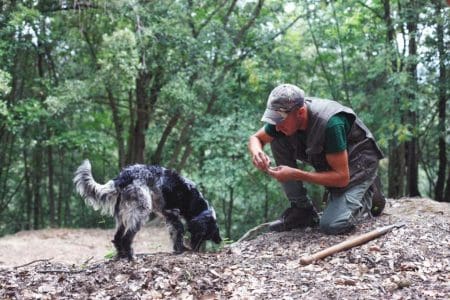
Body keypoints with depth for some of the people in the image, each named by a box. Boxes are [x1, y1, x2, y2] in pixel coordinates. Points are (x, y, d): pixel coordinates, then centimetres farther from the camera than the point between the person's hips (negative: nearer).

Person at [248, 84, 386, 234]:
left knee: (332, 225, -25)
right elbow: (255, 138, -1)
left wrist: (295, 175, -35)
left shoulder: (329, 123, -37)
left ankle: (368, 195, 6)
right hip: (325, 159, 7)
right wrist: (257, 153, -26)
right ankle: (302, 209, -4)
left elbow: (342, 177, -32)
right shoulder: (285, 115, -18)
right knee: (278, 143, -15)